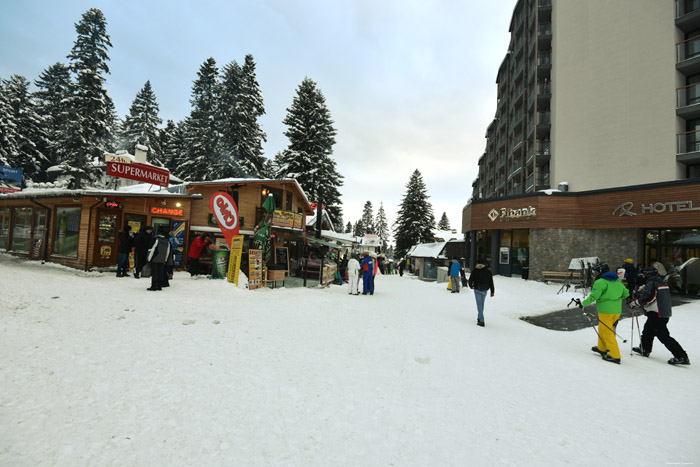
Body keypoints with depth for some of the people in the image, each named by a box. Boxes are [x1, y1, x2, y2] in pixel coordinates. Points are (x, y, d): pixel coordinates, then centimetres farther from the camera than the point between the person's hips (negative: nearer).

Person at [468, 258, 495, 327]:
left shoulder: (474, 271, -8)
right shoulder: (488, 272, 2)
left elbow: (470, 280, -4)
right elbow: (491, 282, 3)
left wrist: (471, 286, 16)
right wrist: (492, 291, 7)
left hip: (477, 290, -4)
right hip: (485, 290, 4)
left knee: (479, 305, -2)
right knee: (482, 304, 19)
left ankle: (481, 321, -7)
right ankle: (480, 317, 32)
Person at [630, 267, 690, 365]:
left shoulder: (650, 284, -14)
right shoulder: (661, 282, 16)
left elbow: (647, 298, -23)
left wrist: (635, 303, -11)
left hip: (656, 315, -10)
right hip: (665, 313, 10)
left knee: (663, 336, -6)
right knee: (648, 330, 20)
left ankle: (681, 356, -6)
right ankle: (644, 349, 30)